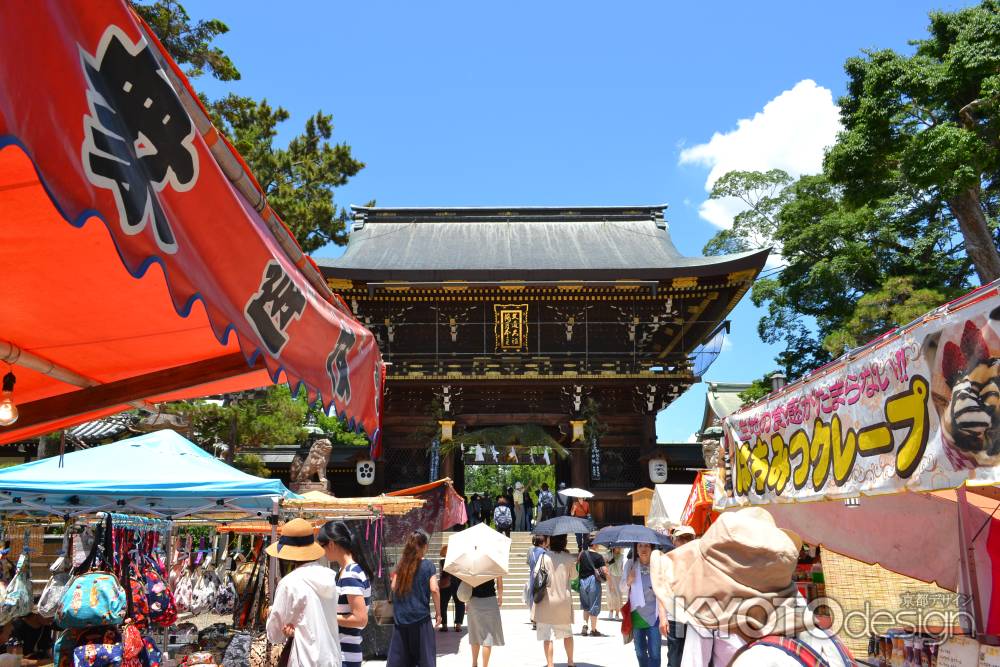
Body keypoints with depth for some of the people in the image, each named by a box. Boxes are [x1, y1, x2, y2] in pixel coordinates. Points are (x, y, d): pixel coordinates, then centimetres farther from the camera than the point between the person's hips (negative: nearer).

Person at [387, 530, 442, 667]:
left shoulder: (401, 564, 5)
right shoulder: (428, 565, -5)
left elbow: (393, 587, 3)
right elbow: (434, 590, -10)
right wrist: (438, 613, -2)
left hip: (400, 617, 4)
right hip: (421, 617, -3)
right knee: (425, 655, 5)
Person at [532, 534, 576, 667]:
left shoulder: (544, 556, -11)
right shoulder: (569, 558, -4)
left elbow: (535, 574, -10)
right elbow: (573, 575, 10)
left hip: (547, 601, -3)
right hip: (564, 600, 3)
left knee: (547, 635, 2)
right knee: (567, 632, 20)